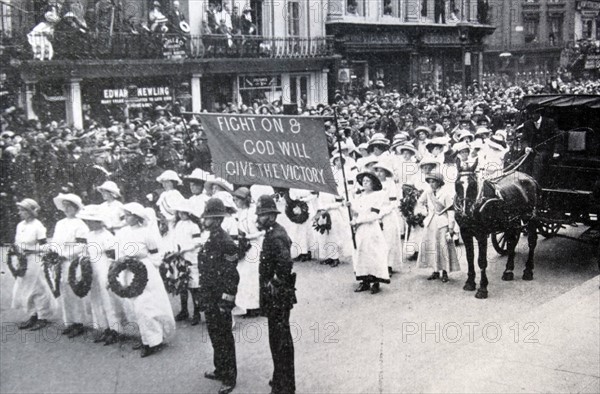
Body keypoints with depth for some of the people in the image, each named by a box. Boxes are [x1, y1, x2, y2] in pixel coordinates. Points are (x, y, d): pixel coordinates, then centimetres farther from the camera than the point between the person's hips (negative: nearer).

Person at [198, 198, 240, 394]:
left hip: (220, 299, -9)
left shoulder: (225, 243, -20)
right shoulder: (211, 240, 8)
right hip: (210, 298, 9)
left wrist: (226, 303, -20)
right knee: (214, 334, 20)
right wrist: (204, 298, 18)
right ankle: (220, 370, 35)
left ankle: (230, 378, 14)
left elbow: (231, 275, -20)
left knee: (224, 337, 2)